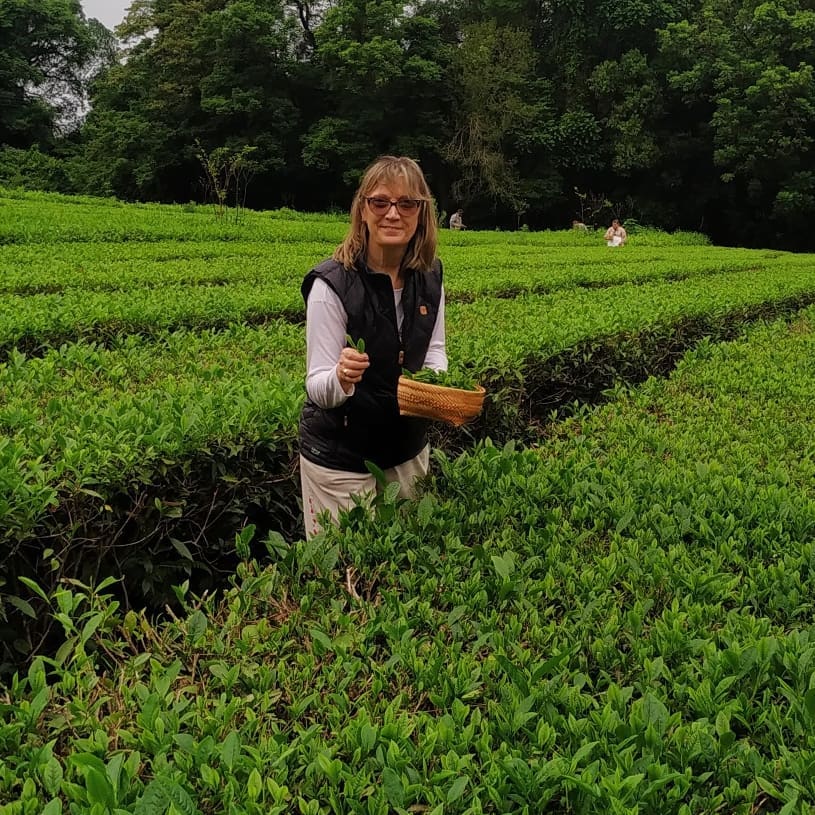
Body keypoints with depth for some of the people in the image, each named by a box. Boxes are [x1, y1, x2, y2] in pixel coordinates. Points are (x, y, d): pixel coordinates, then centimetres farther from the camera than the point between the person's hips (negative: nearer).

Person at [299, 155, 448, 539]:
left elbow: (434, 350, 6)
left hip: (408, 450, 6)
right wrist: (341, 377, -43)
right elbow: (318, 387, -20)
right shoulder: (332, 284, -22)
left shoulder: (429, 276, -5)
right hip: (340, 459, -5)